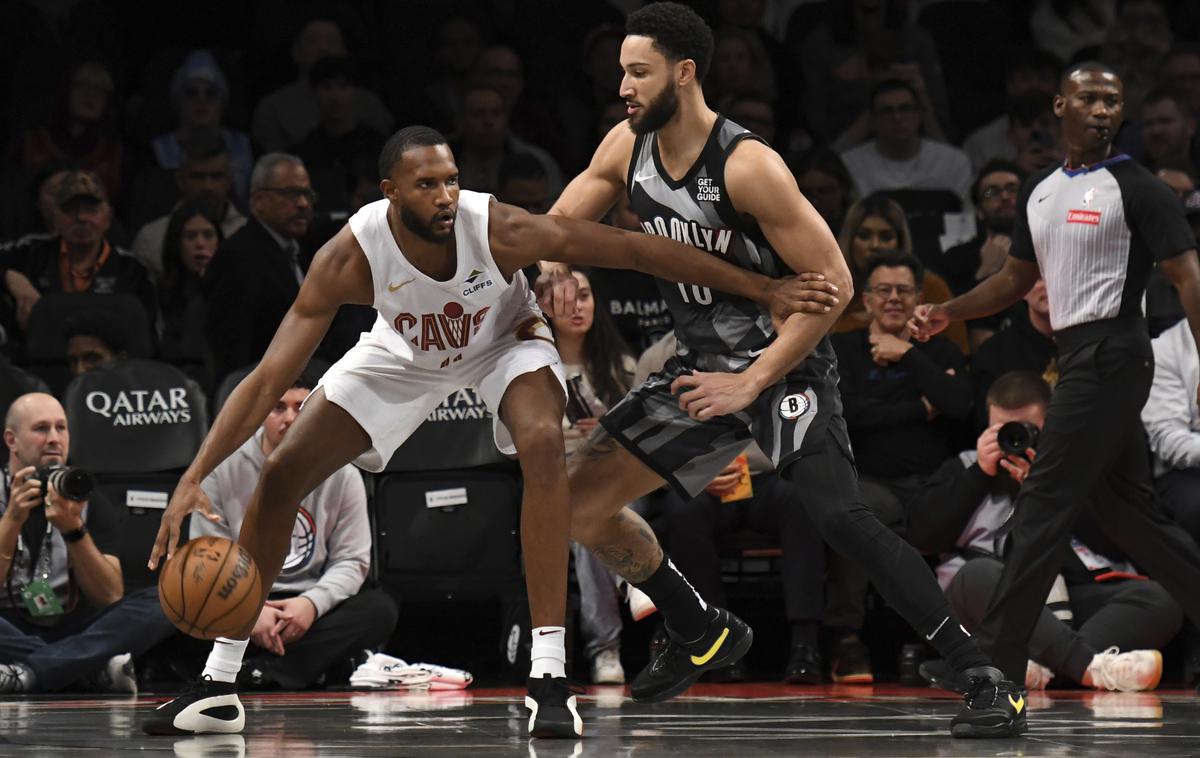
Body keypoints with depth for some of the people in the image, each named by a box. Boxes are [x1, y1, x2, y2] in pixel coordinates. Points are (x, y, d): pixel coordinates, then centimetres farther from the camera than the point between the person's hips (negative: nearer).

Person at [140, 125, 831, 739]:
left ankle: (549, 676, -29)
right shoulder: (350, 257, -34)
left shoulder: (500, 229, -37)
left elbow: (637, 249, -30)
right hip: (406, 353, 2)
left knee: (544, 444, -32)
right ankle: (220, 683, 8)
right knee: (281, 475, -6)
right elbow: (269, 380, -31)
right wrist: (194, 479, -41)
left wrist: (763, 290, -29)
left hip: (505, 342, -2)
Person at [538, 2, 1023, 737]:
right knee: (582, 502, 7)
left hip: (782, 362, -8)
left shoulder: (748, 166, -23)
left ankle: (985, 677, -27)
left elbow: (833, 283, -22)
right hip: (702, 363, 8)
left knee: (840, 515, -27)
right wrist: (554, 266, -13)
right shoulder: (626, 149, -1)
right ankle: (703, 634, 28)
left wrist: (752, 382, -24)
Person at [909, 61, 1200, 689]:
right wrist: (947, 313, 12)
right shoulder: (1039, 191, 15)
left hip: (1110, 354, -8)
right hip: (1079, 355, 8)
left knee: (1044, 503, -10)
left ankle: (995, 656, -10)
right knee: (1124, 509, 12)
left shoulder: (1138, 189, -8)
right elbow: (1017, 277, 25)